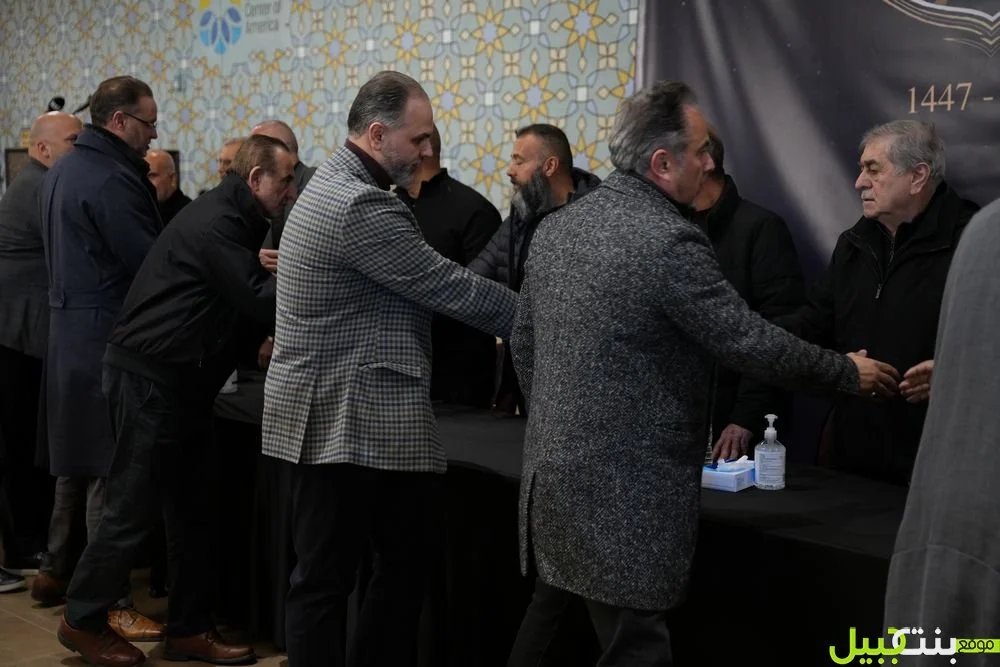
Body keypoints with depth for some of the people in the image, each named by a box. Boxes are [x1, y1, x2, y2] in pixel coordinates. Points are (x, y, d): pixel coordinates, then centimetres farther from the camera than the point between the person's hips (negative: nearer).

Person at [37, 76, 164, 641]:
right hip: (107, 340, -10)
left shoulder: (65, 170, 14)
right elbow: (152, 263, -21)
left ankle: (60, 572, 29)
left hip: (70, 330, 10)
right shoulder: (111, 179, -18)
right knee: (110, 468, -5)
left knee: (78, 458, 18)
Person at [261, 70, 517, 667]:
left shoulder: (340, 186, 14)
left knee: (403, 561, 14)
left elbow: (428, 286, 16)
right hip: (342, 420, -10)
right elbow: (450, 287, -18)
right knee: (326, 579, 0)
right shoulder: (360, 207, -21)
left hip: (353, 415, 10)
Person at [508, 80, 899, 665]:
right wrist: (848, 372, 1)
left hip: (555, 469, 9)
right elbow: (752, 342, -14)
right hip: (627, 492, -8)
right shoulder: (670, 240, -18)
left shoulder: (557, 226, 7)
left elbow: (524, 345, 14)